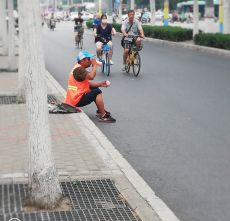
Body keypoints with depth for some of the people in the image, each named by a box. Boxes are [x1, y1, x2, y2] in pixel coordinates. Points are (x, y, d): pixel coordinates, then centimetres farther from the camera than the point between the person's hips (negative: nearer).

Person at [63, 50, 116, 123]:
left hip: (75, 97, 11)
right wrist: (94, 65, -19)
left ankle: (100, 111, 21)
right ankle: (103, 116, -15)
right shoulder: (78, 69, -19)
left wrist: (100, 84, 3)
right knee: (97, 92, -15)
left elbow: (88, 83, 15)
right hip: (77, 100, -11)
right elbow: (91, 76, -35)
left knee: (95, 88, 20)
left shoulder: (80, 68, 15)